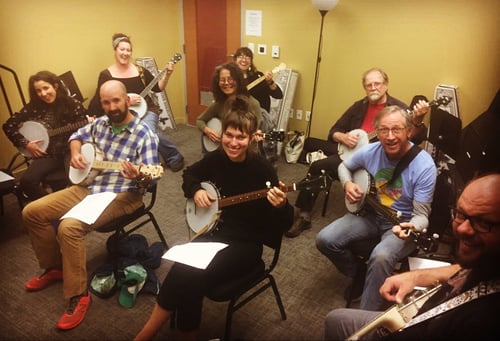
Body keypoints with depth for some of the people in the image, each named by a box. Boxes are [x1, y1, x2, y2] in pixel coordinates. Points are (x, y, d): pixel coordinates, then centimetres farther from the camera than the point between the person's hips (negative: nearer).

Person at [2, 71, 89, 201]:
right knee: (26, 181, -24)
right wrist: (25, 143, -3)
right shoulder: (33, 107, 0)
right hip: (47, 154, 2)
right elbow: (8, 126, 6)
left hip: (69, 150, -2)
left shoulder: (72, 104, -3)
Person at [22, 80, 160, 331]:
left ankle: (78, 295, -15)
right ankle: (55, 267, 20)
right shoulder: (101, 123, 5)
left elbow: (149, 178, -18)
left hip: (122, 195, -8)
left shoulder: (144, 136, -15)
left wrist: (138, 176, -41)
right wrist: (75, 153, 3)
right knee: (32, 212, 3)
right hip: (88, 187, 8)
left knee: (69, 227, -30)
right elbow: (77, 136, 25)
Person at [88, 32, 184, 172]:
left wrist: (167, 74, -5)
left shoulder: (140, 70, 7)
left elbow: (157, 88, 10)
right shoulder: (106, 74, 0)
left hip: (146, 110, 1)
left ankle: (174, 157, -11)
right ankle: (173, 155, -11)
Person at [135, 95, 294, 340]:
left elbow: (282, 227, -16)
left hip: (245, 244, -4)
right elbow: (189, 174, 20)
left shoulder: (262, 169, -16)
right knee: (182, 270, -23)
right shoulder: (215, 158, -3)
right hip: (214, 232, 4)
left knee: (190, 276, -23)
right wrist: (196, 191, -2)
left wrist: (281, 207, -38)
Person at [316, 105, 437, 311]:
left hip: (402, 222, -4)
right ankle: (358, 274, 16)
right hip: (370, 214, 5)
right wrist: (347, 184, -9)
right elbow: (344, 166, 13)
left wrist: (412, 228, -41)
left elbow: (421, 215, -18)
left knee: (381, 257, -35)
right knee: (325, 240, -12)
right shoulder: (370, 151, -9)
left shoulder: (424, 165, -21)